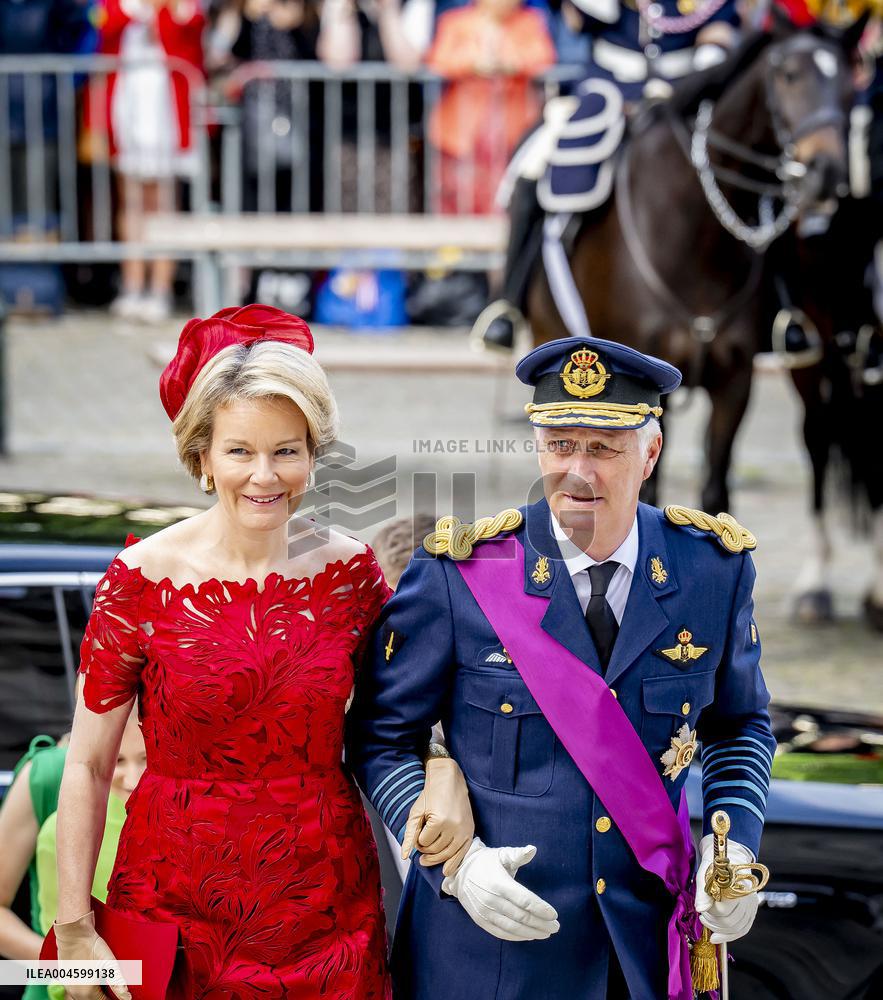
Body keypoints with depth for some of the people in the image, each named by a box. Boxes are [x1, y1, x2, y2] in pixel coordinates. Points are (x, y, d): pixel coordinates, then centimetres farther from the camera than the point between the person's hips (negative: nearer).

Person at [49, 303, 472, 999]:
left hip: (326, 912, 2)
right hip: (176, 907, -1)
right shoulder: (143, 579, -8)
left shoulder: (349, 571, -3)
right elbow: (87, 766, -4)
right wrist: (74, 929, -7)